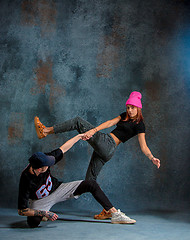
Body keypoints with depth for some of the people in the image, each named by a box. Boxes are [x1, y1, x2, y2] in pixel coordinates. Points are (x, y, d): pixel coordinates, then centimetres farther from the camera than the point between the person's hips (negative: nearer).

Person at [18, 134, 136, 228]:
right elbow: (21, 210, -29)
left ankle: (116, 214, -7)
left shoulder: (44, 160, -23)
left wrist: (79, 136, 1)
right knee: (33, 222, -37)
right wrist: (44, 214, -34)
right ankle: (42, 213, 2)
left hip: (57, 189, 5)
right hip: (39, 201, -4)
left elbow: (63, 149, -6)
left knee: (91, 184, -9)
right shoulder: (26, 180, -35)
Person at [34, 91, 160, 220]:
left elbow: (144, 146, -5)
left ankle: (46, 131, -5)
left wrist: (152, 158, -22)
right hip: (103, 148, 8)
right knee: (90, 179, 7)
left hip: (108, 145, -8)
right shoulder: (125, 116, 19)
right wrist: (93, 130, -11)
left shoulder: (139, 125, -1)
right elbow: (110, 123, 4)